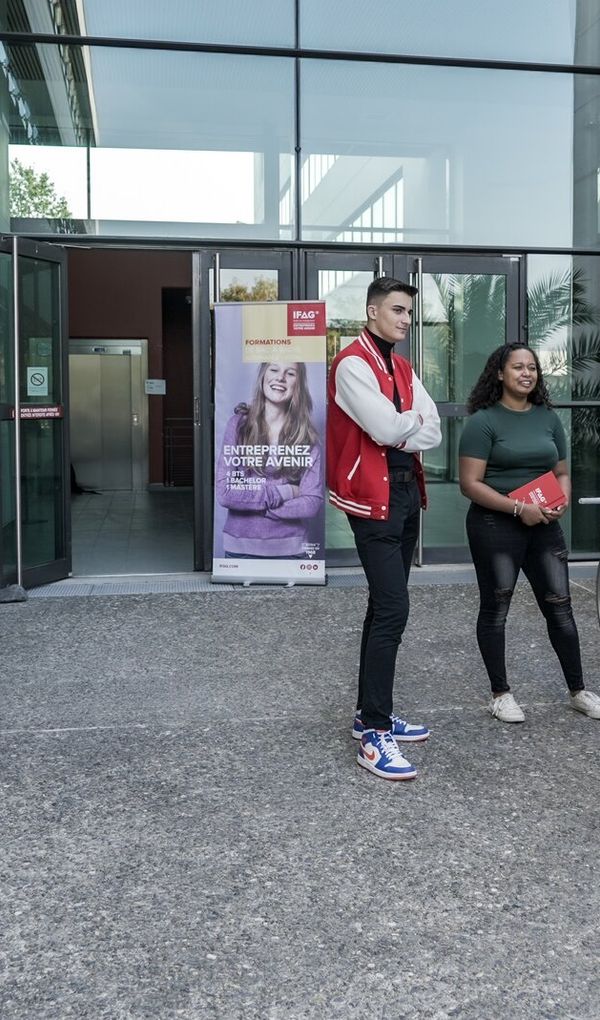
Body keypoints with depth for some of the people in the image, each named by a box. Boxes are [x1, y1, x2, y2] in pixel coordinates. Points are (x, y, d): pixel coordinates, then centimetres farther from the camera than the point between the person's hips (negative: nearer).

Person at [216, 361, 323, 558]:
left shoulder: (307, 436, -3)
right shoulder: (239, 423, -5)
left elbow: (312, 503, -10)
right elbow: (224, 492, -11)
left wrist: (249, 502, -13)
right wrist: (282, 493, -13)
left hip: (289, 548, 0)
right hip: (240, 546, 0)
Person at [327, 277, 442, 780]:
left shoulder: (403, 368, 16)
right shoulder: (353, 364, -11)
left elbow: (432, 431, 7)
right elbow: (386, 428, -21)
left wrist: (400, 430, -11)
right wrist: (413, 418, -1)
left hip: (406, 490, 9)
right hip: (373, 496, -9)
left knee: (384, 606, 13)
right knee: (393, 610, -13)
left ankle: (371, 713, 23)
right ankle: (376, 736, -7)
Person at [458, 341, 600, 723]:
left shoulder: (548, 418, 9)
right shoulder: (483, 421, -8)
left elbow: (562, 472, 16)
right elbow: (470, 484, -13)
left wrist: (563, 502, -5)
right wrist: (518, 508, -20)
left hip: (543, 526, 5)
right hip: (496, 526, -5)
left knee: (560, 606, 8)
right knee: (496, 608, 5)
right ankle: (501, 693, 19)